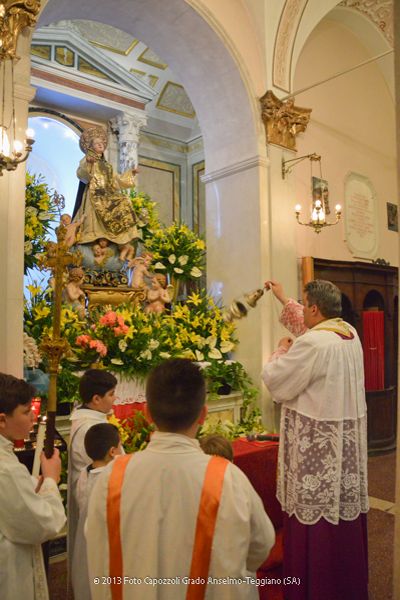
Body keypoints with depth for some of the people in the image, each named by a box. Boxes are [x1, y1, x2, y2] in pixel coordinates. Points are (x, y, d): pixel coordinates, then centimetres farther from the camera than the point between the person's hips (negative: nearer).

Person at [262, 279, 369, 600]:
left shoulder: (312, 343, -23)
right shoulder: (351, 333, 4)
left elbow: (275, 381, -14)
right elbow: (313, 324, 23)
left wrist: (282, 352, 5)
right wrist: (284, 298, 35)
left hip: (318, 443, -9)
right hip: (348, 438, 9)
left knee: (316, 514, 5)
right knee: (346, 509, 20)